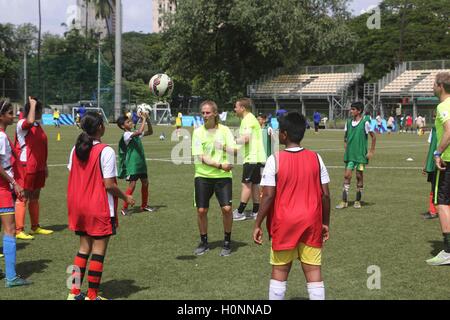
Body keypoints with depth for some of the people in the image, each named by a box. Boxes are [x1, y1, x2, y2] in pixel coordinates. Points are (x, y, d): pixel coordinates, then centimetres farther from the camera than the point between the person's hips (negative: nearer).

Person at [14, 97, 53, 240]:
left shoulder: (38, 125, 14)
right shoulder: (21, 124, -12)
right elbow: (30, 121, -38)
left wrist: (44, 165, 20)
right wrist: (33, 105, -24)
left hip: (38, 167, 8)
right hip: (26, 167, -8)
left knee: (35, 197, 15)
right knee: (23, 198, -5)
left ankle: (35, 227, 25)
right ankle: (19, 230, -1)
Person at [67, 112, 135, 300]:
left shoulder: (75, 149, 3)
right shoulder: (106, 151, -16)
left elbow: (72, 178, 7)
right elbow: (109, 185, -17)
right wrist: (125, 197, -3)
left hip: (79, 207, 7)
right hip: (100, 209, -6)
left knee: (84, 248, 17)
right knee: (98, 252, 3)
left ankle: (74, 292, 18)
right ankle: (92, 296, 8)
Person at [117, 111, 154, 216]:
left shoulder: (135, 134, 10)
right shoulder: (126, 135, -15)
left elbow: (150, 132, 13)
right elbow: (140, 132, -31)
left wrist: (148, 120, 0)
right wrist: (144, 119, -21)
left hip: (141, 163, 8)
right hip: (132, 164, -8)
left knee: (145, 182, 12)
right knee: (132, 184, -11)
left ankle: (144, 205, 26)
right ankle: (124, 208, -3)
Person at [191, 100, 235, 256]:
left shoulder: (224, 130, 1)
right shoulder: (198, 132, 0)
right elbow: (200, 157, -8)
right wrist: (220, 165, -17)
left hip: (223, 176, -1)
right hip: (203, 176, 1)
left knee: (226, 208, -9)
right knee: (201, 210, 2)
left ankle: (227, 242, 10)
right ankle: (204, 242, 21)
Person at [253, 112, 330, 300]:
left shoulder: (275, 160, -11)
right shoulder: (316, 158, -1)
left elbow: (268, 196, -13)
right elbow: (325, 195, 0)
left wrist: (257, 225, -5)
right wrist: (325, 223, 11)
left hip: (284, 223, -2)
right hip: (311, 223, 2)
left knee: (279, 271, 11)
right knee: (314, 272, 5)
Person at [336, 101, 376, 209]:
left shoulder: (365, 123, -9)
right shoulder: (348, 122, 5)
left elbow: (373, 137, -3)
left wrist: (371, 151, -5)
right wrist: (346, 144, 6)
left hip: (361, 155, -4)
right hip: (349, 154, 4)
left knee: (359, 176, 4)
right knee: (347, 175, -1)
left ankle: (358, 201, 16)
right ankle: (344, 201, 1)